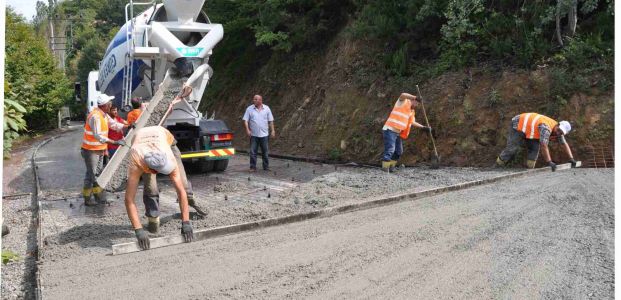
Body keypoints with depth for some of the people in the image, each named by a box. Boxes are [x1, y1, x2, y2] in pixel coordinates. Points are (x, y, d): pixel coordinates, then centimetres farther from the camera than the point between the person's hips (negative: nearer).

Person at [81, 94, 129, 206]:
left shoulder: (104, 114, 3)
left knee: (98, 173, 16)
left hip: (99, 149, 9)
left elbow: (114, 124, 8)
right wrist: (115, 142, -37)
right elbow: (98, 136, -33)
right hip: (91, 150, -9)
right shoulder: (95, 116, -26)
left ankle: (99, 197, 27)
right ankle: (87, 200, 11)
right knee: (91, 174, -1)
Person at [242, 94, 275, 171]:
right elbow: (245, 120, 0)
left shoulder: (267, 108, 5)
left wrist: (273, 130, 0)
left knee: (265, 152, 6)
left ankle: (266, 167, 16)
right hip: (253, 135, -1)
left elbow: (271, 120, 7)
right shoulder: (249, 109, 2)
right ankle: (253, 167, 8)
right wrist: (247, 129, -12)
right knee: (253, 152, 0)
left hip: (264, 134, 1)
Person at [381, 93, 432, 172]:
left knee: (399, 151, 11)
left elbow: (413, 122, 28)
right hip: (389, 130, -9)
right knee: (390, 150, -16)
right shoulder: (403, 102, -4)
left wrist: (423, 127, 21)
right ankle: (385, 168, -13)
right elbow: (403, 95, -26)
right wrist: (415, 97, -28)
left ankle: (391, 167, 20)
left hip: (397, 133, 9)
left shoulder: (411, 112, 20)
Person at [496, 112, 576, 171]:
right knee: (511, 149, -11)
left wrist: (571, 159, -2)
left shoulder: (558, 131, -5)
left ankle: (530, 169, 0)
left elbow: (564, 144, 4)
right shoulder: (546, 127, -34)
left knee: (534, 148, -6)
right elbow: (543, 145, -39)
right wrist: (549, 162, -39)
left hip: (528, 128, 9)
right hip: (518, 124, -9)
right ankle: (497, 167, -1)